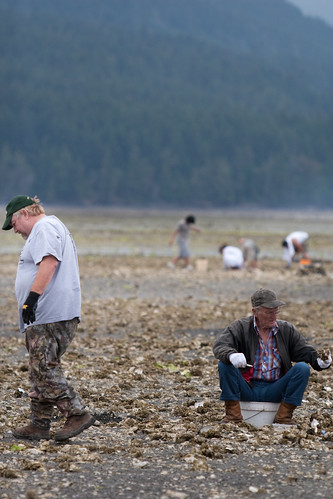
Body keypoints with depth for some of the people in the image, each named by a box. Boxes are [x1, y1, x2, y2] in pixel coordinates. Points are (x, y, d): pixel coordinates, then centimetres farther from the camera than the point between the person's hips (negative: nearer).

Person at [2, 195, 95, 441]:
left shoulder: (44, 228, -8)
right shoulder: (55, 227, 26)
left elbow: (49, 262, -24)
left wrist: (32, 297, -29)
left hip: (49, 317, -11)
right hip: (46, 316, 11)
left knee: (44, 369, -12)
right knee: (42, 370, 11)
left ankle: (77, 414, -13)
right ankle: (40, 425, 13)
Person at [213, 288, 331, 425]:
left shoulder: (287, 330, 9)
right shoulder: (240, 327, 0)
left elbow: (304, 351, 7)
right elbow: (219, 346, -14)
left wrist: (319, 361, -16)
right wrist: (231, 355, -38)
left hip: (274, 391, 2)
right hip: (247, 390, -2)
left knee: (302, 368, -19)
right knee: (224, 365, -24)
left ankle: (284, 415, -15)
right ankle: (233, 413, -18)